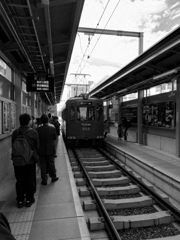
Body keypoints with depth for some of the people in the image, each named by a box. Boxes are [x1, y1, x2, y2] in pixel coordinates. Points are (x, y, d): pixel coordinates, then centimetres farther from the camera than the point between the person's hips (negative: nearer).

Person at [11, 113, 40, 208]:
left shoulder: (15, 132, -4)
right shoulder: (33, 132, -11)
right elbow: (37, 146, -4)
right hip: (30, 160, -2)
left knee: (19, 180, 13)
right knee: (30, 180, 11)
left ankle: (20, 201, 22)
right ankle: (29, 199, 21)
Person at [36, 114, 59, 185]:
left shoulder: (38, 129, -12)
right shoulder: (53, 128, -12)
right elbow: (55, 138, -1)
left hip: (41, 150, 0)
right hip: (50, 149, 0)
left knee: (43, 165, 10)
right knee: (51, 163, 16)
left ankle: (44, 180, 18)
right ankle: (53, 177, 30)